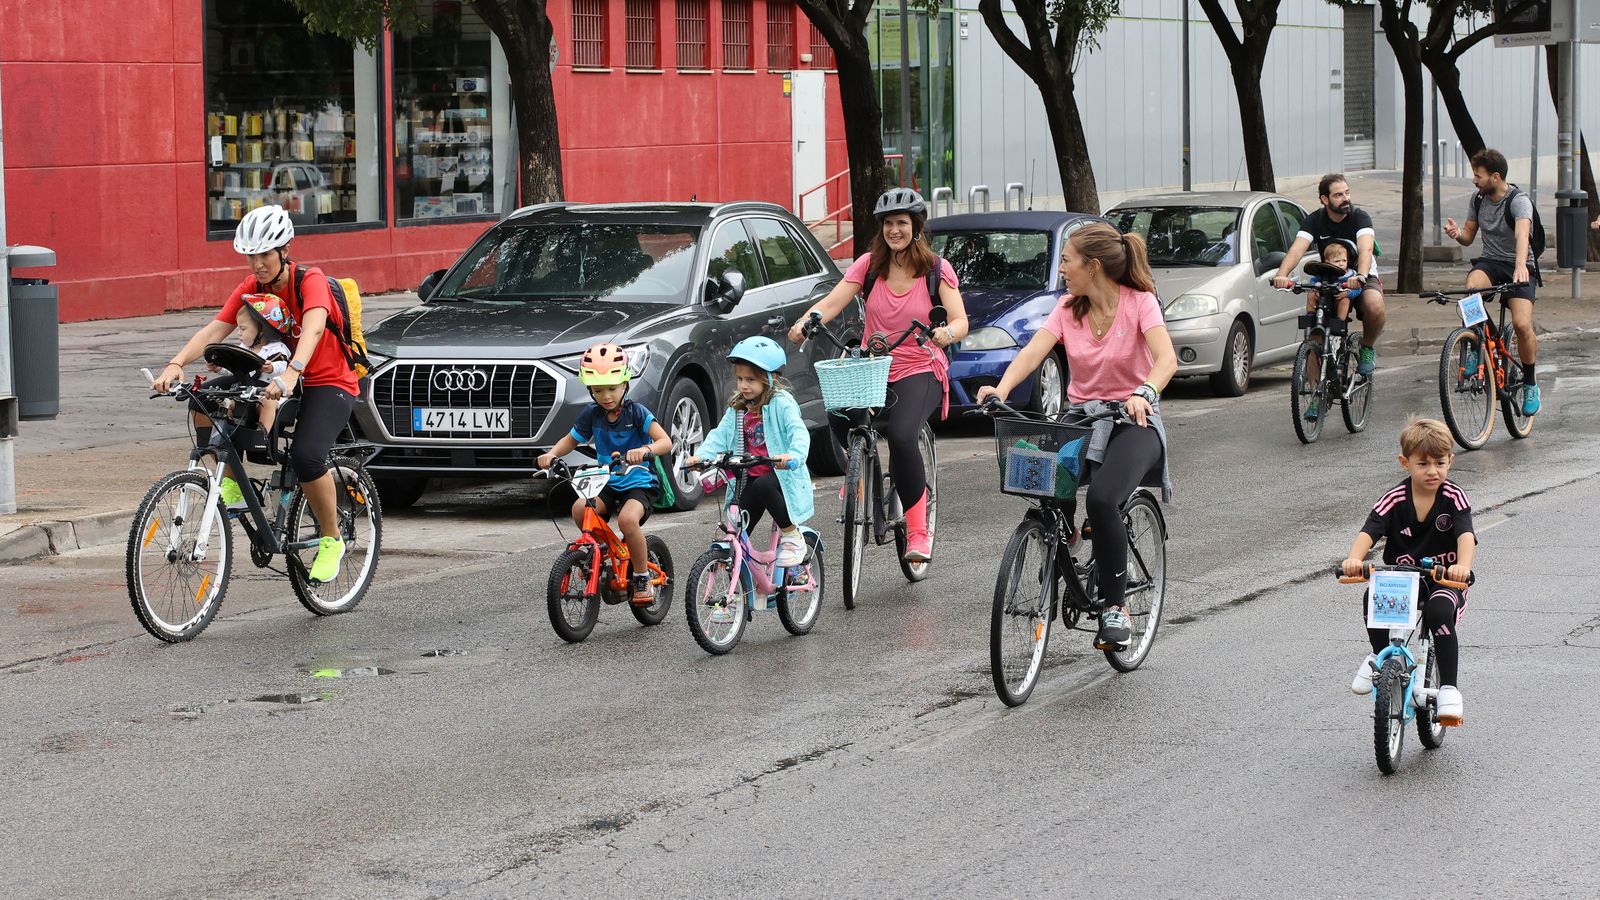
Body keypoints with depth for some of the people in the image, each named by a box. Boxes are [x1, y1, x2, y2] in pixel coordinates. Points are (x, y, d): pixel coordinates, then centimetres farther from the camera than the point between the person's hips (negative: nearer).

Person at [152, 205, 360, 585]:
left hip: (329, 385, -6)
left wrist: (291, 373, -57)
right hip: (278, 381, 6)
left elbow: (313, 328, -38)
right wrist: (176, 364, -34)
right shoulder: (251, 288, -2)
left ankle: (332, 541, -10)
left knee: (306, 456, -31)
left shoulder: (311, 281, -18)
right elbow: (214, 329, -15)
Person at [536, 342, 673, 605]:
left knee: (628, 519, -35)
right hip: (608, 483, 5)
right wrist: (552, 454, -6)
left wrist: (645, 449, -43)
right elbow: (570, 440, 17)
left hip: (640, 483, -4)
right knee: (580, 509, -26)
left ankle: (642, 578, -14)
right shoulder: (591, 415, 3)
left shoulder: (636, 412, -10)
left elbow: (665, 442, -20)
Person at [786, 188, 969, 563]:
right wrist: (804, 323, -28)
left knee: (901, 435, -33)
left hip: (920, 371, -3)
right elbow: (831, 303, -8)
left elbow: (960, 322, -12)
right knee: (839, 418, -30)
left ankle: (918, 532, -19)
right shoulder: (870, 265, 3)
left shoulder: (936, 269, -2)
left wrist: (946, 333, -36)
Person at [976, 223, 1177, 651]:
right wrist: (1002, 389, -30)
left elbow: (1166, 358, -24)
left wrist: (1143, 394, -45)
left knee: (1102, 499, -31)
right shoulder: (1069, 309, 5)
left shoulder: (1139, 303, -8)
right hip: (1082, 416, 5)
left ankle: (1114, 607, -16)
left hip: (1133, 421, -5)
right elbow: (1033, 352, -10)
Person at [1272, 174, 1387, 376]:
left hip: (1362, 278, -2)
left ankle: (1368, 347, -4)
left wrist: (1361, 276, -54)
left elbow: (1366, 249, -33)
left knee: (1375, 306, -35)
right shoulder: (1313, 221, -7)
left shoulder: (1360, 217, -14)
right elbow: (1296, 250, -24)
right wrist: (1281, 274, -45)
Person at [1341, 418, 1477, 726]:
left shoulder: (1454, 497, -9)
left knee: (1439, 610, -33)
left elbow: (1466, 535, -23)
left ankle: (1449, 689, -20)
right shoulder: (1395, 499, -6)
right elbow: (1369, 532, -18)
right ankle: (1381, 658, 0)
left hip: (1443, 580, -2)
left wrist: (1463, 565, -45)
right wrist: (1354, 559, -40)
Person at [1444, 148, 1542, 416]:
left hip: (1518, 267, -4)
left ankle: (1530, 383, 0)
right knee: (1472, 288, -34)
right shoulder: (1479, 198, 4)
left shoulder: (1519, 201, -16)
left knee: (1522, 325, -22)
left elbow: (1522, 233, -35)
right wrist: (1457, 232, -14)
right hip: (1489, 262, 4)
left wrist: (1520, 264, -54)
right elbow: (1468, 236, 12)